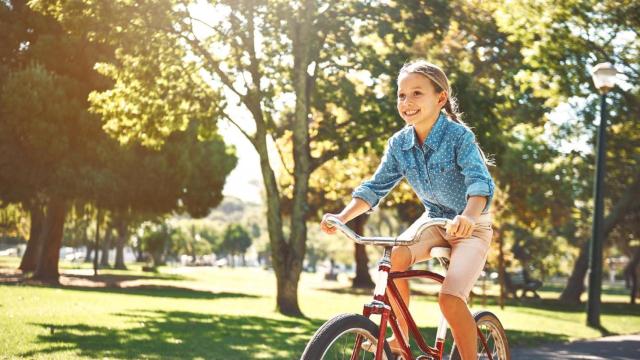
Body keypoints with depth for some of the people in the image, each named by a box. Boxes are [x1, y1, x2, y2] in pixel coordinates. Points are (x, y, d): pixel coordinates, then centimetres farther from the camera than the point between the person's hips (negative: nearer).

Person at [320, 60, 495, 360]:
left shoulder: (459, 136, -22)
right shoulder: (399, 143, -6)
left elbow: (480, 182, -35)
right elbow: (375, 187, -5)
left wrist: (469, 215, -57)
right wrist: (342, 217, -22)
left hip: (471, 227, -5)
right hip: (433, 220, 5)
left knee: (450, 298, -26)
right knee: (394, 256, -25)